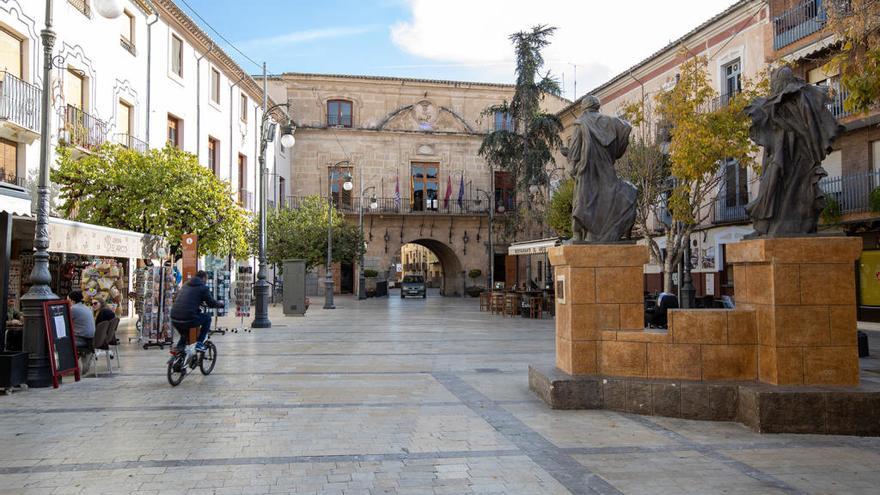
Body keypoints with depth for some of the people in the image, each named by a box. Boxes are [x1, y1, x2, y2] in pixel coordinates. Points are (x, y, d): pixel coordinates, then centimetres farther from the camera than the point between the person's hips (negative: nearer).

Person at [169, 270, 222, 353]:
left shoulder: (185, 285, 22)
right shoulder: (203, 288, 1)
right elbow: (211, 303, 6)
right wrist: (220, 304, 26)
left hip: (174, 320, 7)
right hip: (188, 320, -7)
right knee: (207, 317, 20)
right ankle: (199, 344, 14)